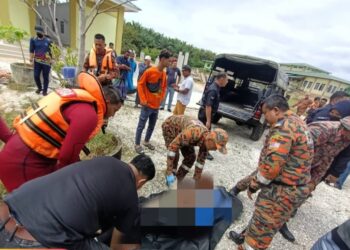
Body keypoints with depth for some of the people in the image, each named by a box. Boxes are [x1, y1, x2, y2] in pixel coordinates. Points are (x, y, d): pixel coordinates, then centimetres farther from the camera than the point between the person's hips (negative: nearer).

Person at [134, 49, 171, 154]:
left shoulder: (164, 74, 5)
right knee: (141, 125, 4)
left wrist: (161, 98, 8)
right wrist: (143, 100, -14)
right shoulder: (150, 71, -14)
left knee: (152, 126, 16)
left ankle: (146, 141, 35)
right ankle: (137, 144, 19)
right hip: (147, 105, -6)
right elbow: (140, 84, -10)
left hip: (156, 106, 7)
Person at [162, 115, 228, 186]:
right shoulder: (193, 133, -44)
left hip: (182, 128, 6)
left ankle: (178, 179, 17)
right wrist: (169, 172, -37)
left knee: (191, 157, 0)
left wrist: (196, 180, -1)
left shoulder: (206, 138, -19)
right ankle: (171, 181, 2)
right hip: (170, 125, -6)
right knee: (175, 155, -20)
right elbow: (172, 147, -40)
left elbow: (201, 161, -7)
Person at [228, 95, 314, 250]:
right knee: (261, 219, 25)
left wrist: (254, 184, -13)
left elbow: (272, 165, -27)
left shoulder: (282, 126, -21)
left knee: (262, 226, 5)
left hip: (282, 190, -10)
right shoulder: (297, 121, 11)